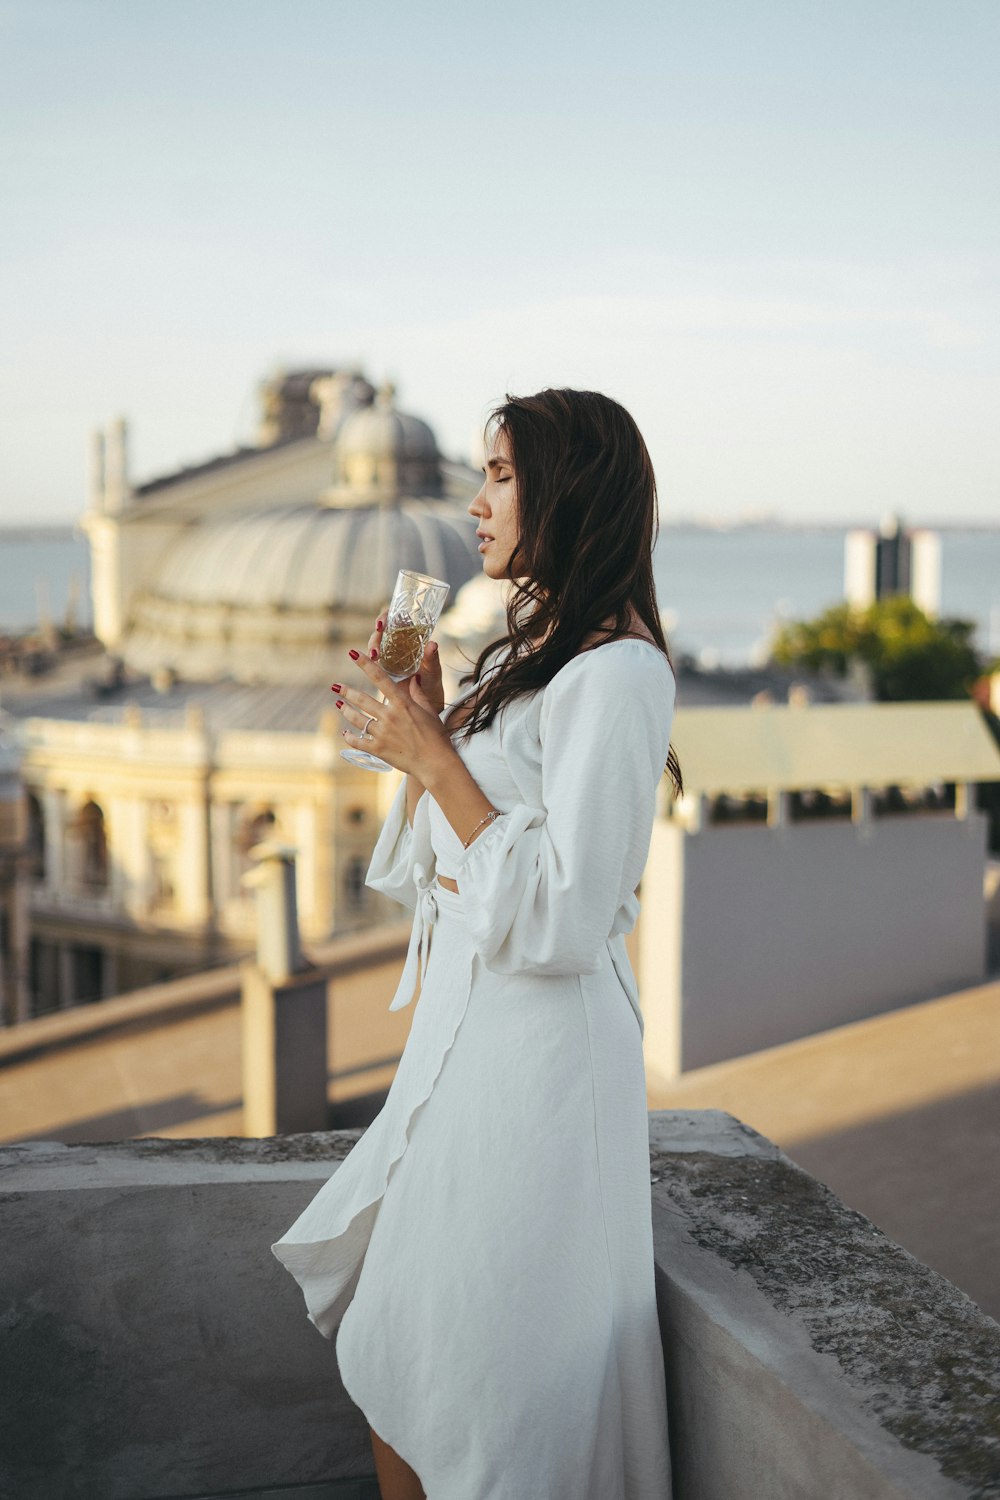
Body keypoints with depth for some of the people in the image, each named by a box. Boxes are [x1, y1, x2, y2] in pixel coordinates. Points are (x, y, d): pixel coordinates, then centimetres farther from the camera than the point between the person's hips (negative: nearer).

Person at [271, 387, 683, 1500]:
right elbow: (426, 876, 15)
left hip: (539, 1043, -9)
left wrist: (431, 754, -18)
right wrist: (421, 721, 2)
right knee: (388, 1358, 17)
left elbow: (561, 917, -23)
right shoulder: (523, 654, 13)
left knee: (468, 1378, 5)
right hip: (461, 1026, 9)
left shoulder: (614, 673, -16)